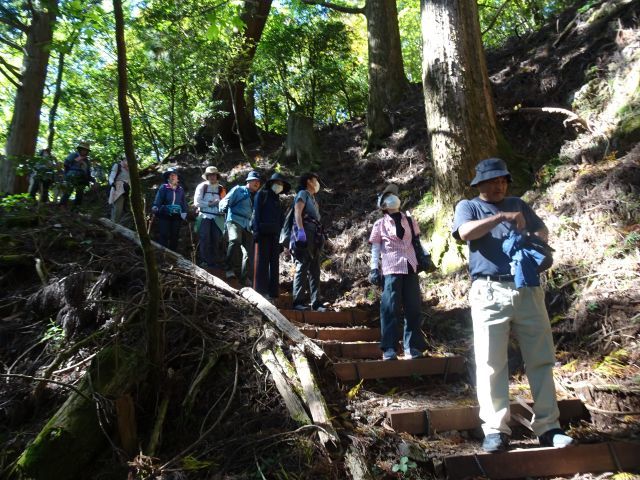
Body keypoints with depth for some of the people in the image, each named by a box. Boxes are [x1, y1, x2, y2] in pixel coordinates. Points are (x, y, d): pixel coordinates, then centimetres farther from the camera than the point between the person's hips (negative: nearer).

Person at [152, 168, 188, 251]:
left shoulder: (180, 189, 9)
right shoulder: (163, 187, -2)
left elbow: (183, 203, 11)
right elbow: (158, 199, -10)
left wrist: (184, 213, 1)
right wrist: (155, 207, -25)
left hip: (176, 216, 3)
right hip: (164, 216, -3)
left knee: (175, 236, 9)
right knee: (163, 235, -5)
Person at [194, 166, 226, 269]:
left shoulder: (221, 189, 11)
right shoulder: (202, 187, 4)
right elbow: (197, 202, -4)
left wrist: (218, 203, -9)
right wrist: (209, 204, -10)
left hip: (217, 218, 2)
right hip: (205, 216, -2)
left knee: (217, 239, 0)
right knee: (205, 239, -2)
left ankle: (217, 261, 6)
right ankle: (205, 261, 5)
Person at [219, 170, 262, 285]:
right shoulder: (238, 190, 8)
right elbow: (225, 201, 2)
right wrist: (224, 209, -19)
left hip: (248, 225, 6)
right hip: (235, 221, -6)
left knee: (249, 252, 1)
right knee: (235, 240, -34)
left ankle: (244, 278, 12)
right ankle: (231, 269, -28)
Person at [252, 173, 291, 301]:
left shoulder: (277, 200, 23)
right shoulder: (262, 194, 6)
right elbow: (256, 213, -4)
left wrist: (280, 235, 9)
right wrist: (256, 230, -14)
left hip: (274, 235, 6)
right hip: (263, 233, -6)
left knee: (274, 263, 3)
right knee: (262, 262, -7)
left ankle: (272, 293, 6)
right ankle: (260, 292, -7)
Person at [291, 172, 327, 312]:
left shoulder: (312, 198, 29)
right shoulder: (303, 193, 5)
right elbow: (297, 212, -10)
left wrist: (320, 237, 16)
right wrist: (300, 230, -24)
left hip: (315, 236, 9)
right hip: (305, 233, -9)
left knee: (315, 271, 4)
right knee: (302, 268, -12)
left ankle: (316, 302, 4)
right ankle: (298, 301, -13)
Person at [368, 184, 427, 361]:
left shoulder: (409, 221, 16)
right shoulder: (380, 224, 6)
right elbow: (375, 248, 3)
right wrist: (374, 268, -5)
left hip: (410, 267, 4)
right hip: (391, 269, -4)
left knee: (413, 308, 5)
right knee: (390, 309, -5)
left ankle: (412, 347, 14)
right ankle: (389, 349, 1)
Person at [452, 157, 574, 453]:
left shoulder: (518, 205, 22)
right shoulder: (468, 207, 9)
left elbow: (542, 231, 25)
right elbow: (465, 232, -12)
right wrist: (501, 216, -15)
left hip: (528, 291, 4)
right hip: (490, 293, -4)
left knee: (541, 360, 6)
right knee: (491, 364, -3)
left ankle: (547, 427, 16)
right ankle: (495, 429, 4)